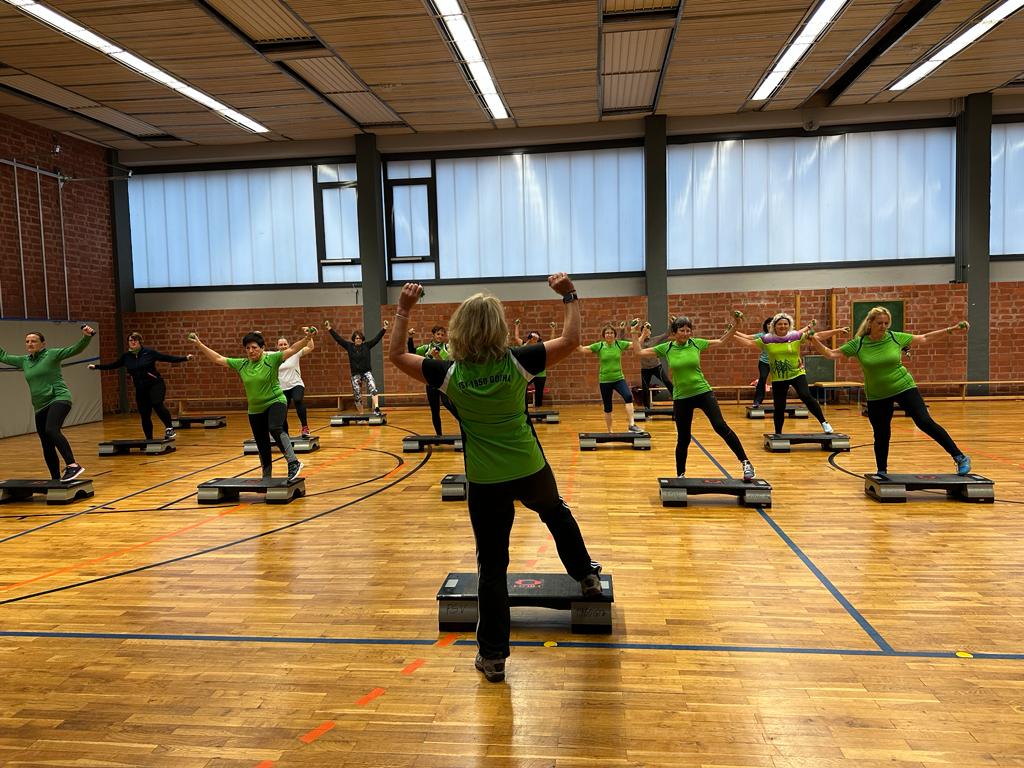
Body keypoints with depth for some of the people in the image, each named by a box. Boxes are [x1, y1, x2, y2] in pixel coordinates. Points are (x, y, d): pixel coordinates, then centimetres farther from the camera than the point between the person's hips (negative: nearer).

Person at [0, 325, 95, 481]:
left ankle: (73, 465, -39)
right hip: (40, 407, 7)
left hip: (59, 399, -7)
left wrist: (86, 337, -27)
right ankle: (56, 479, 20)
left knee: (52, 430, -34)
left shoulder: (52, 354, -1)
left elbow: (75, 349, -11)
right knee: (47, 446, 9)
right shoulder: (24, 360, 16)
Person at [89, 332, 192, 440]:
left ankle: (169, 428, -20)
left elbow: (167, 358, -6)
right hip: (140, 389, 4)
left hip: (155, 384, -4)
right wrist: (96, 366, 19)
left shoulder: (149, 352, -5)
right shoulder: (126, 356, 6)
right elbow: (113, 365, 19)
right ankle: (149, 439, 20)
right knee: (144, 415, 8)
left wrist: (185, 358, -13)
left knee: (157, 404, -30)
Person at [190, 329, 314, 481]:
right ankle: (266, 478, 28)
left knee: (275, 429, -34)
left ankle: (293, 463, -26)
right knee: (262, 447, 12)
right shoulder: (241, 364, 3)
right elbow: (218, 358, 9)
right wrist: (199, 344, 7)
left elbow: (292, 350, -19)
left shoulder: (271, 359, -9)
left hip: (275, 402, -5)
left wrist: (306, 339, -34)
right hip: (255, 410, 5)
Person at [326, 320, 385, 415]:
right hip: (355, 374, 2)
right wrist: (330, 329, -1)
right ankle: (361, 414, 16)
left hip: (367, 372, -2)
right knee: (357, 396, 4)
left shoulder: (367, 345, 1)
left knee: (373, 388, -26)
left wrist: (384, 329, -14)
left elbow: (377, 338, -4)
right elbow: (338, 338, 3)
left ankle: (376, 408, -36)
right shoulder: (349, 346, 4)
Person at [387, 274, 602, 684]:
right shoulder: (517, 362, -12)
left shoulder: (450, 374, -11)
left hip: (486, 481, -1)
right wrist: (569, 296, 5)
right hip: (530, 470, 1)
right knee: (557, 514, 34)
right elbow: (571, 340, -3)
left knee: (492, 566, 9)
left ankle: (493, 656, 16)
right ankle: (586, 576, 51)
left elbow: (396, 355, 2)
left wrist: (404, 309, 4)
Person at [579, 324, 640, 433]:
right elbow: (582, 349, -8)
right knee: (607, 408, 9)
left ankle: (632, 425, -26)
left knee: (628, 396, -27)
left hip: (619, 378, 0)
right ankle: (609, 431, 26)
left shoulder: (619, 344, 0)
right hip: (604, 380, 0)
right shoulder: (599, 346, -4)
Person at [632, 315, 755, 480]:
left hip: (703, 392, 0)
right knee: (683, 439, 8)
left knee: (720, 426, -15)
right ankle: (680, 475, 26)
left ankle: (745, 463, -5)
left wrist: (735, 324, 3)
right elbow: (640, 353, 4)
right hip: (681, 398, 1)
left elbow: (722, 340, 11)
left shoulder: (696, 343, -1)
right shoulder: (666, 348, -2)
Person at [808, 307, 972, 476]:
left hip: (904, 388, 0)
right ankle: (881, 472, 27)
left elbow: (923, 338, 7)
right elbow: (831, 354, -10)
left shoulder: (895, 337, -6)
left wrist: (951, 329, 5)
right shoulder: (858, 343, -10)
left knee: (925, 422, -9)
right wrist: (815, 341, -26)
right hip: (877, 397, 1)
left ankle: (960, 457, 5)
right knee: (881, 436, 9)